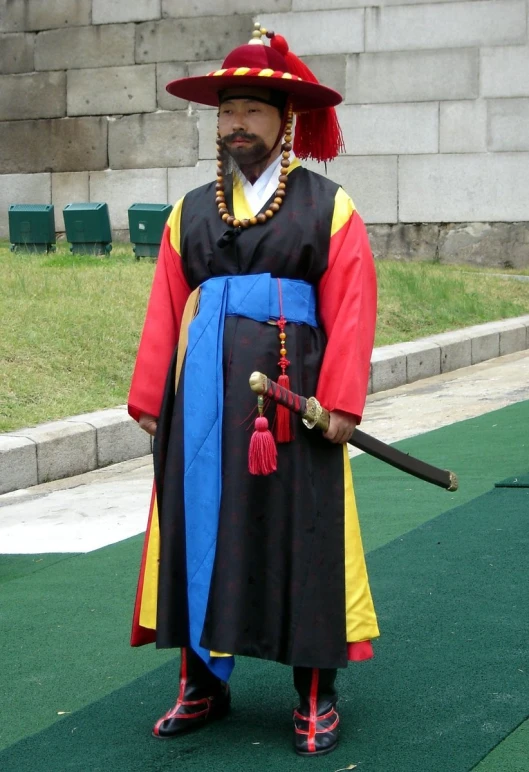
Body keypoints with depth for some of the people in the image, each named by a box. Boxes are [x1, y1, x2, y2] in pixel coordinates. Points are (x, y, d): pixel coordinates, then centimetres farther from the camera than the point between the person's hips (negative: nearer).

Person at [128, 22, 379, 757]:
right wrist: (150, 398, 0)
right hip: (205, 398, 4)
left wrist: (341, 401, -15)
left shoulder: (329, 207, 1)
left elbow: (352, 310, -7)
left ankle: (316, 698, 14)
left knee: (302, 533, 2)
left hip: (293, 398, -3)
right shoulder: (192, 212, 11)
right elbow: (165, 311, 7)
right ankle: (203, 684, 22)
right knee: (202, 529, 8)